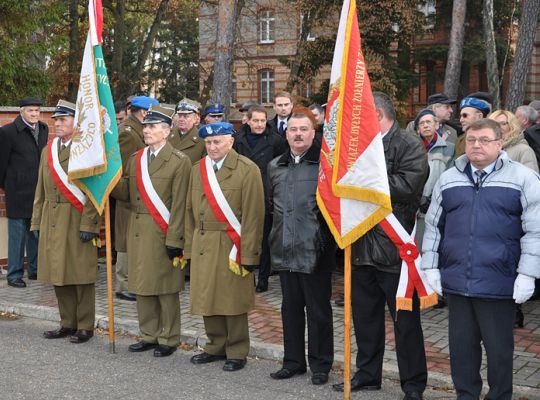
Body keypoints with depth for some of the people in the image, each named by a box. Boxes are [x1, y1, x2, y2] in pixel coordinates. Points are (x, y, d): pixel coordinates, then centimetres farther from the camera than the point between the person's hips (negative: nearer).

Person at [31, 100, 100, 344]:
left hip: (77, 221, -6)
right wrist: (37, 221, 13)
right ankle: (67, 324, 21)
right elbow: (41, 190, 17)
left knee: (81, 276, 0)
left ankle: (85, 326, 9)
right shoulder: (48, 151, 15)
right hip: (51, 221, 7)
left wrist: (88, 224, -17)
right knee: (58, 275, 10)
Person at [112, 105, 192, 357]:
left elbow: (179, 204, -11)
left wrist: (174, 239, -15)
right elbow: (126, 193, 7)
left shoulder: (179, 161, -7)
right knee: (142, 286, 11)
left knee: (166, 289, 3)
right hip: (137, 233, 6)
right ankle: (149, 335, 24)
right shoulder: (135, 159, 12)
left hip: (162, 235, -6)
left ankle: (168, 339, 14)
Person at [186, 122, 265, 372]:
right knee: (207, 299, 9)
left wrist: (247, 255, -12)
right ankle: (216, 347, 25)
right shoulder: (197, 169, 12)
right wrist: (189, 248, 9)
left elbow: (253, 216, -9)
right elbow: (191, 211, 14)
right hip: (203, 246, 5)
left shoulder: (248, 170, -6)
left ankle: (236, 352, 16)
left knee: (233, 301, 2)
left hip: (231, 247, -5)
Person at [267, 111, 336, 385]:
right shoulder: (275, 166, 13)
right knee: (290, 307, 14)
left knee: (318, 310, 5)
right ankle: (293, 361, 26)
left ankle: (320, 364, 16)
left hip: (314, 250, -5)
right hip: (285, 249, 6)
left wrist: (325, 233, -8)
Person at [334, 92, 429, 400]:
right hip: (363, 246, 7)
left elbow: (407, 185, -23)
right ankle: (368, 375, 30)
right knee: (365, 316, 17)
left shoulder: (410, 146, -8)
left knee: (406, 320, 4)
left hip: (394, 247, -7)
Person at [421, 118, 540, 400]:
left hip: (498, 283, -3)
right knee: (461, 345, 12)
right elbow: (433, 226, 13)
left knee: (499, 348, 8)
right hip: (456, 281, 4)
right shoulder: (448, 179, 9)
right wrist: (430, 267, 8)